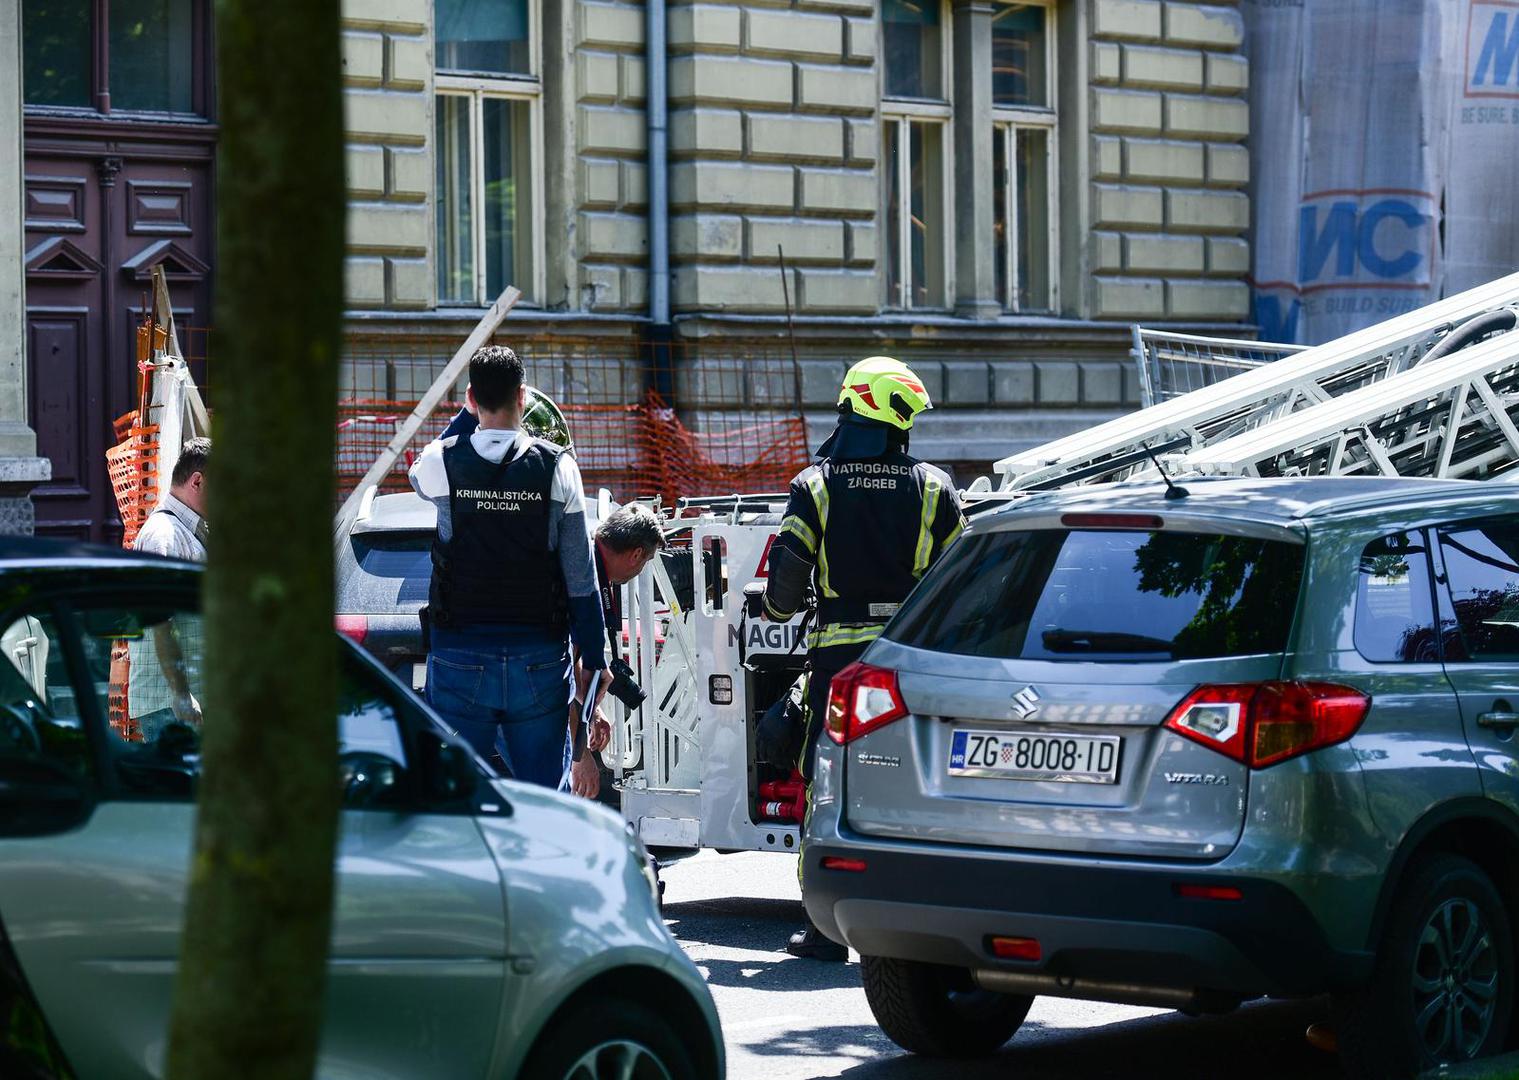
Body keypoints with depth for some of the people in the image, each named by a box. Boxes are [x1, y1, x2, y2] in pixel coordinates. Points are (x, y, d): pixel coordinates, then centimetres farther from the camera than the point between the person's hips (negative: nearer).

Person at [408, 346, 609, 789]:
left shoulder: (441, 461, -4)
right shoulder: (558, 466, -3)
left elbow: (418, 475, 24)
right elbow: (581, 574, -1)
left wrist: (468, 416, 26)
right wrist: (594, 657, 6)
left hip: (460, 655, 0)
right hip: (540, 660, 0)